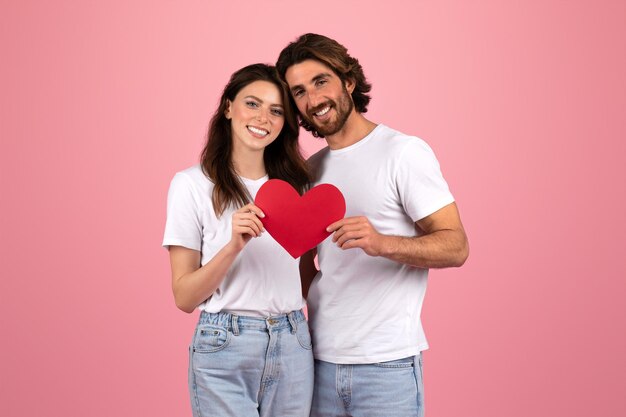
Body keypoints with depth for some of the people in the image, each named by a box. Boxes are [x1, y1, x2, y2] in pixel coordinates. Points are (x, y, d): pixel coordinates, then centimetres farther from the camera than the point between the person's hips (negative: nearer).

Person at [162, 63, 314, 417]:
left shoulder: (296, 184, 8)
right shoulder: (192, 184, -5)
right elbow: (184, 297, -8)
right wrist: (233, 246, -22)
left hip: (293, 348, 4)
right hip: (225, 348, -4)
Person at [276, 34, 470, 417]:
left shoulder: (404, 152, -8)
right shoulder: (310, 170, 11)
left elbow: (456, 246, -13)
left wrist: (382, 244, -29)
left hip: (386, 362, -5)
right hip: (319, 357, 5)